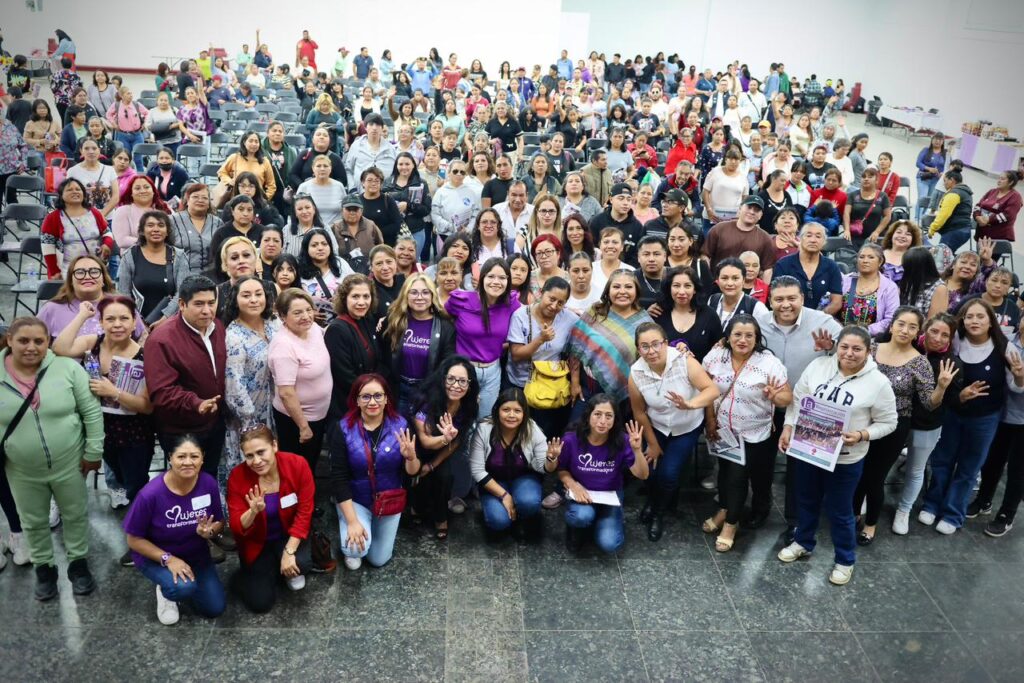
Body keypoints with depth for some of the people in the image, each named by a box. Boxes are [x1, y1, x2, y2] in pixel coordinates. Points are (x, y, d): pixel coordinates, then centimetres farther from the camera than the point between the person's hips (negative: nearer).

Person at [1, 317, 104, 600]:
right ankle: (43, 567, 37)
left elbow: (92, 412, -10)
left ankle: (78, 563, 34)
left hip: (69, 465, -1)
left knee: (75, 515, 15)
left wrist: (93, 451, -9)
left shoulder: (67, 368, -14)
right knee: (33, 522, 18)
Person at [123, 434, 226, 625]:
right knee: (185, 587, -32)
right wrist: (168, 559, -24)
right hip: (155, 556, -4)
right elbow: (134, 540, -16)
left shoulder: (209, 483, -19)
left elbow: (219, 523, -4)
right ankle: (166, 590, 5)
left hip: (196, 554, 4)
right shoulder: (151, 494, -28)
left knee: (215, 608, -1)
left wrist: (209, 532, -27)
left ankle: (180, 587, 27)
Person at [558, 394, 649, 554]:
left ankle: (607, 523, 17)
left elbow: (642, 475, -18)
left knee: (608, 544, -19)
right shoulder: (571, 440, -19)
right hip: (581, 494, -1)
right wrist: (574, 486, -22)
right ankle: (576, 528, 4)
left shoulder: (622, 441, -17)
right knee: (583, 516, -35)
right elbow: (562, 470, -2)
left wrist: (637, 450, -35)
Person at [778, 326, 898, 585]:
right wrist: (788, 428, -4)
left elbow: (887, 422, -7)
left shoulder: (878, 383, -15)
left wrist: (861, 435, -23)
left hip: (845, 460, -3)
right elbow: (797, 399, 2)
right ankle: (803, 542, 46)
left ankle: (845, 560, 33)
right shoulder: (818, 365, -7)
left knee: (839, 511, 11)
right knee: (806, 501, 22)